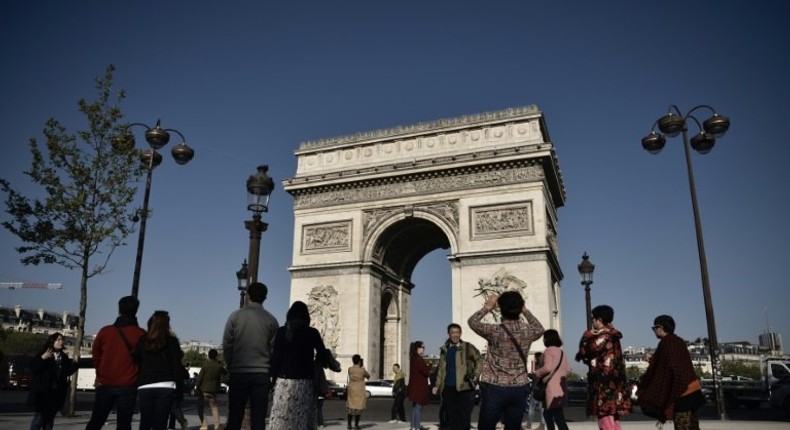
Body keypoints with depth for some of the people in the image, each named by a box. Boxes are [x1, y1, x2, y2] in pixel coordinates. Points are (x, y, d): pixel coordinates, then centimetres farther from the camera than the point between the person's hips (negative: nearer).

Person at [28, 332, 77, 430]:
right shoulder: (43, 353, -4)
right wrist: (42, 358, -26)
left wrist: (74, 363, -5)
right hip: (42, 391, -5)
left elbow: (68, 371, 10)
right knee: (39, 417, -4)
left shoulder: (64, 357, 11)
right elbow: (33, 368, -13)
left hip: (57, 392, 5)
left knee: (50, 418, 12)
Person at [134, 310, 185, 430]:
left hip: (144, 387, 2)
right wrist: (179, 387, 2)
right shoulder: (172, 341, 1)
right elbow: (178, 366, -2)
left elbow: (136, 361, 8)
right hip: (166, 387, -2)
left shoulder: (142, 341, 8)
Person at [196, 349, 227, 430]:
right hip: (213, 390, 3)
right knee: (214, 407, 13)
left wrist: (197, 386, -1)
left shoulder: (205, 364, -10)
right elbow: (225, 372, 17)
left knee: (200, 408, 8)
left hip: (203, 390, -3)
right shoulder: (219, 366, -1)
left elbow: (200, 376, -10)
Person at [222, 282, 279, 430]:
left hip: (238, 372, 0)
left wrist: (231, 366, 14)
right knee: (258, 418, 4)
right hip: (262, 373, 0)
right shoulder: (271, 320, 1)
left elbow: (226, 345, -1)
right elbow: (274, 348, 0)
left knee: (235, 416, 8)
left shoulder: (235, 316, -1)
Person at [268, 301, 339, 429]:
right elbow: (322, 355, 3)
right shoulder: (313, 333, 3)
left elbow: (276, 356, -2)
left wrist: (273, 377, 4)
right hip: (306, 382, 1)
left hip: (285, 381, -1)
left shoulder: (282, 332, 2)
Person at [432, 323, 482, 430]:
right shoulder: (444, 349, 12)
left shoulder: (468, 347, 0)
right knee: (450, 417, 7)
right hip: (448, 388, 4)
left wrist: (475, 376, -9)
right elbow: (441, 369, 15)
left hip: (464, 387, -4)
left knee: (464, 417, -2)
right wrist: (437, 385, 10)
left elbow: (479, 362, 2)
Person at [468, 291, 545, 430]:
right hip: (520, 389, 4)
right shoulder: (528, 331, -5)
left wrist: (487, 307, 12)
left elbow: (472, 321, 2)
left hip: (495, 389, -3)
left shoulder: (495, 331, -15)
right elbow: (540, 329, 21)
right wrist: (525, 310, 17)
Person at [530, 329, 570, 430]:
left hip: (553, 387, -9)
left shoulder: (549, 350, -6)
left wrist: (536, 373, -3)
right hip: (560, 386, 9)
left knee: (559, 418, -12)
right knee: (547, 413, 17)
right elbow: (567, 370, 17)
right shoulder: (561, 352, 19)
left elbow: (547, 368, -17)